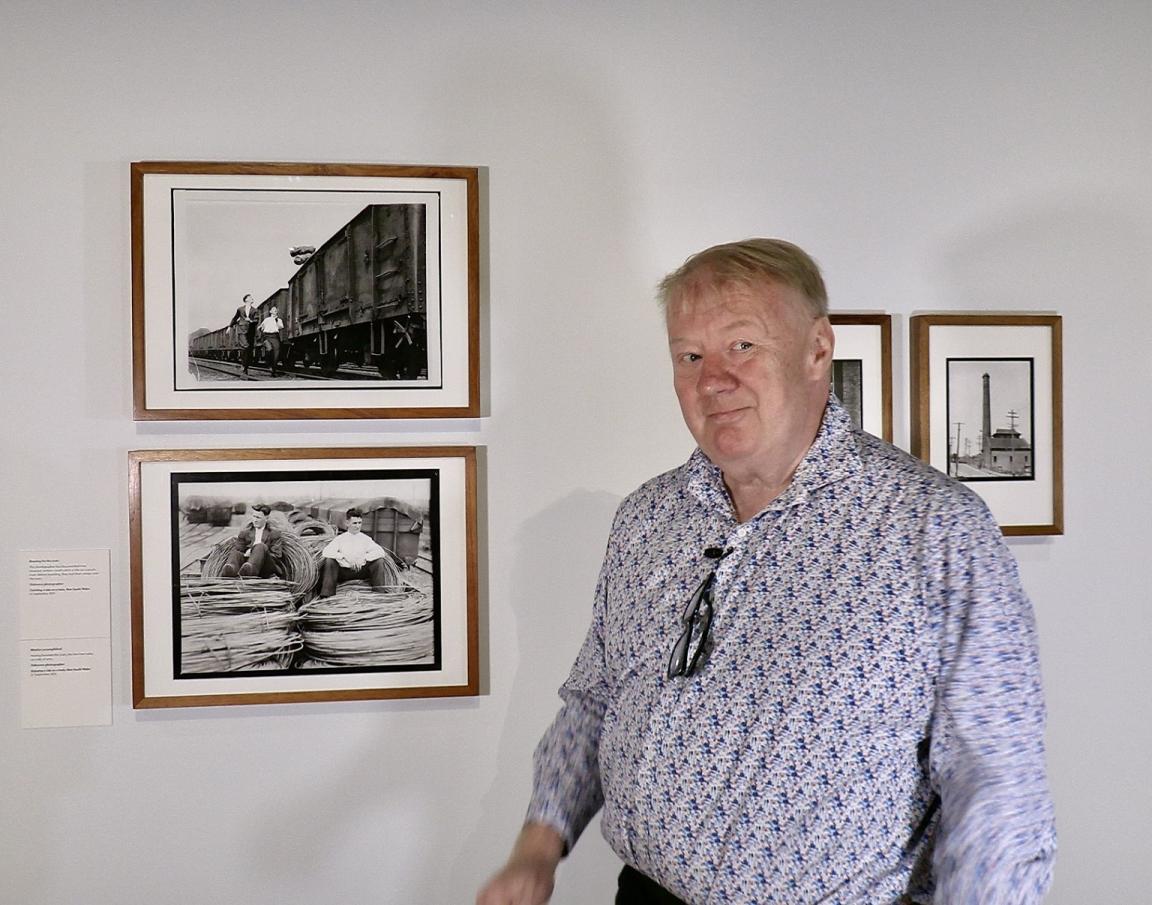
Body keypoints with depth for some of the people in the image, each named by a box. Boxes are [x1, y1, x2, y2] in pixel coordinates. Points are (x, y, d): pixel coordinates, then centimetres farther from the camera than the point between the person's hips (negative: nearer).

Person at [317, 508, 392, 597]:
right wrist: (345, 557, -22)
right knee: (329, 561, -27)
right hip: (343, 571, -1)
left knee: (380, 561, -20)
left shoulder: (366, 539, 7)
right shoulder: (340, 539, 3)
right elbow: (326, 552, -12)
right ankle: (326, 595, -25)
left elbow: (380, 552, -5)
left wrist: (364, 558, -19)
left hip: (362, 571, 1)